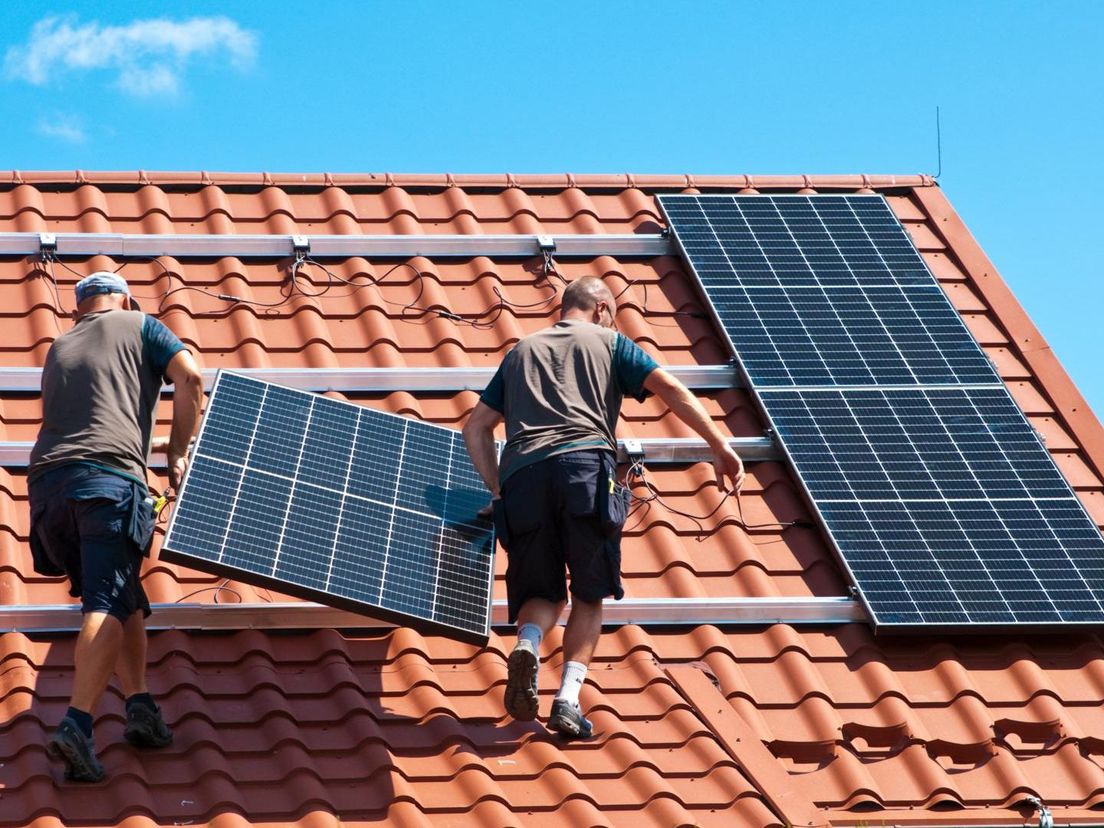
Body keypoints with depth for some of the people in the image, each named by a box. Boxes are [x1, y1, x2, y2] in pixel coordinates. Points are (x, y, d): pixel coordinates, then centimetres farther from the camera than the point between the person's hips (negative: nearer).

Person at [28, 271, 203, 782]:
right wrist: (179, 453, 12)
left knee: (123, 601, 16)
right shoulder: (138, 326, 17)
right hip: (108, 479, -5)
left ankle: (139, 704, -1)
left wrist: (156, 445, 48)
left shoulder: (59, 350, 32)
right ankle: (77, 725, -29)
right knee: (108, 604, -13)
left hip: (47, 482, 5)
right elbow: (189, 377, 3)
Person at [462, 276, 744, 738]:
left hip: (521, 475, 3)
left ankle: (528, 645, -19)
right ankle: (568, 699, -9)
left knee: (543, 592, 14)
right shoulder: (608, 341, 22)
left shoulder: (521, 351, 31)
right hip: (584, 465, -3)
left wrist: (497, 492, 26)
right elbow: (670, 389, 9)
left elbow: (476, 427, 26)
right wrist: (720, 447, 7)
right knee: (589, 594, 8)